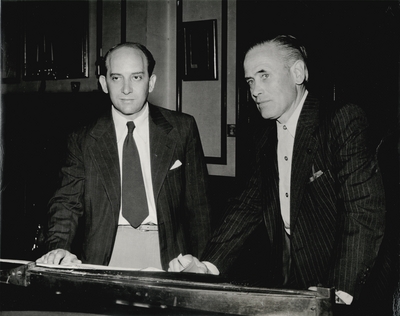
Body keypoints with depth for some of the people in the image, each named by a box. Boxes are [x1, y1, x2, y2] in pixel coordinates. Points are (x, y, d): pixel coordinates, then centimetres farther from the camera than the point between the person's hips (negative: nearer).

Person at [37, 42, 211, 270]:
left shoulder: (182, 129, 5)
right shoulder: (83, 140, 7)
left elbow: (198, 203, 6)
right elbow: (67, 202, 5)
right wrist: (59, 248, -14)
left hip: (167, 252, 0)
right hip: (106, 255, 0)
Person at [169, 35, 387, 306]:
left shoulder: (344, 120, -10)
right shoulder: (265, 136, 9)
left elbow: (365, 210, -17)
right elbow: (249, 205, 6)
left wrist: (340, 291, -25)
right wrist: (208, 265, -6)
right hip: (284, 282, 5)